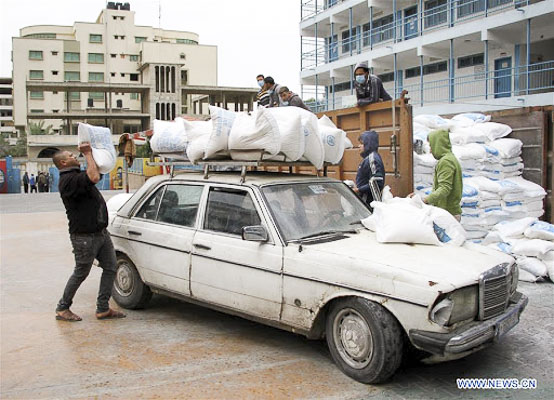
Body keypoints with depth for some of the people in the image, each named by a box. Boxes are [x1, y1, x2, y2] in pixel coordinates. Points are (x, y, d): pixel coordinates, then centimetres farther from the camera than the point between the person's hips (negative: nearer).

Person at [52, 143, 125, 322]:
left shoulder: (77, 175, 16)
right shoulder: (68, 180, -17)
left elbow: (97, 173, 30)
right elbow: (94, 177, -31)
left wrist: (91, 152, 19)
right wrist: (88, 154, -18)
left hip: (100, 232, 9)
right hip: (84, 236, -9)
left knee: (110, 268, 8)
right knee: (81, 273, 3)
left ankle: (103, 309, 14)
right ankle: (62, 309, 20)